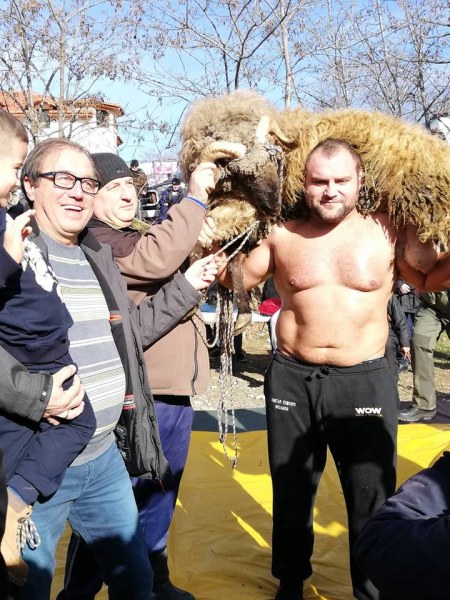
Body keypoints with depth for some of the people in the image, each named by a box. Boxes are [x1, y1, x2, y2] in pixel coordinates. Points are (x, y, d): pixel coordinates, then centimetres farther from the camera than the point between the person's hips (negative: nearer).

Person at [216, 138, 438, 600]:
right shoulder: (282, 235, -1)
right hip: (292, 378, 2)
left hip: (364, 380, -1)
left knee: (371, 498, 11)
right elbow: (238, 278, 11)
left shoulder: (390, 231, -3)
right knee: (291, 491, 18)